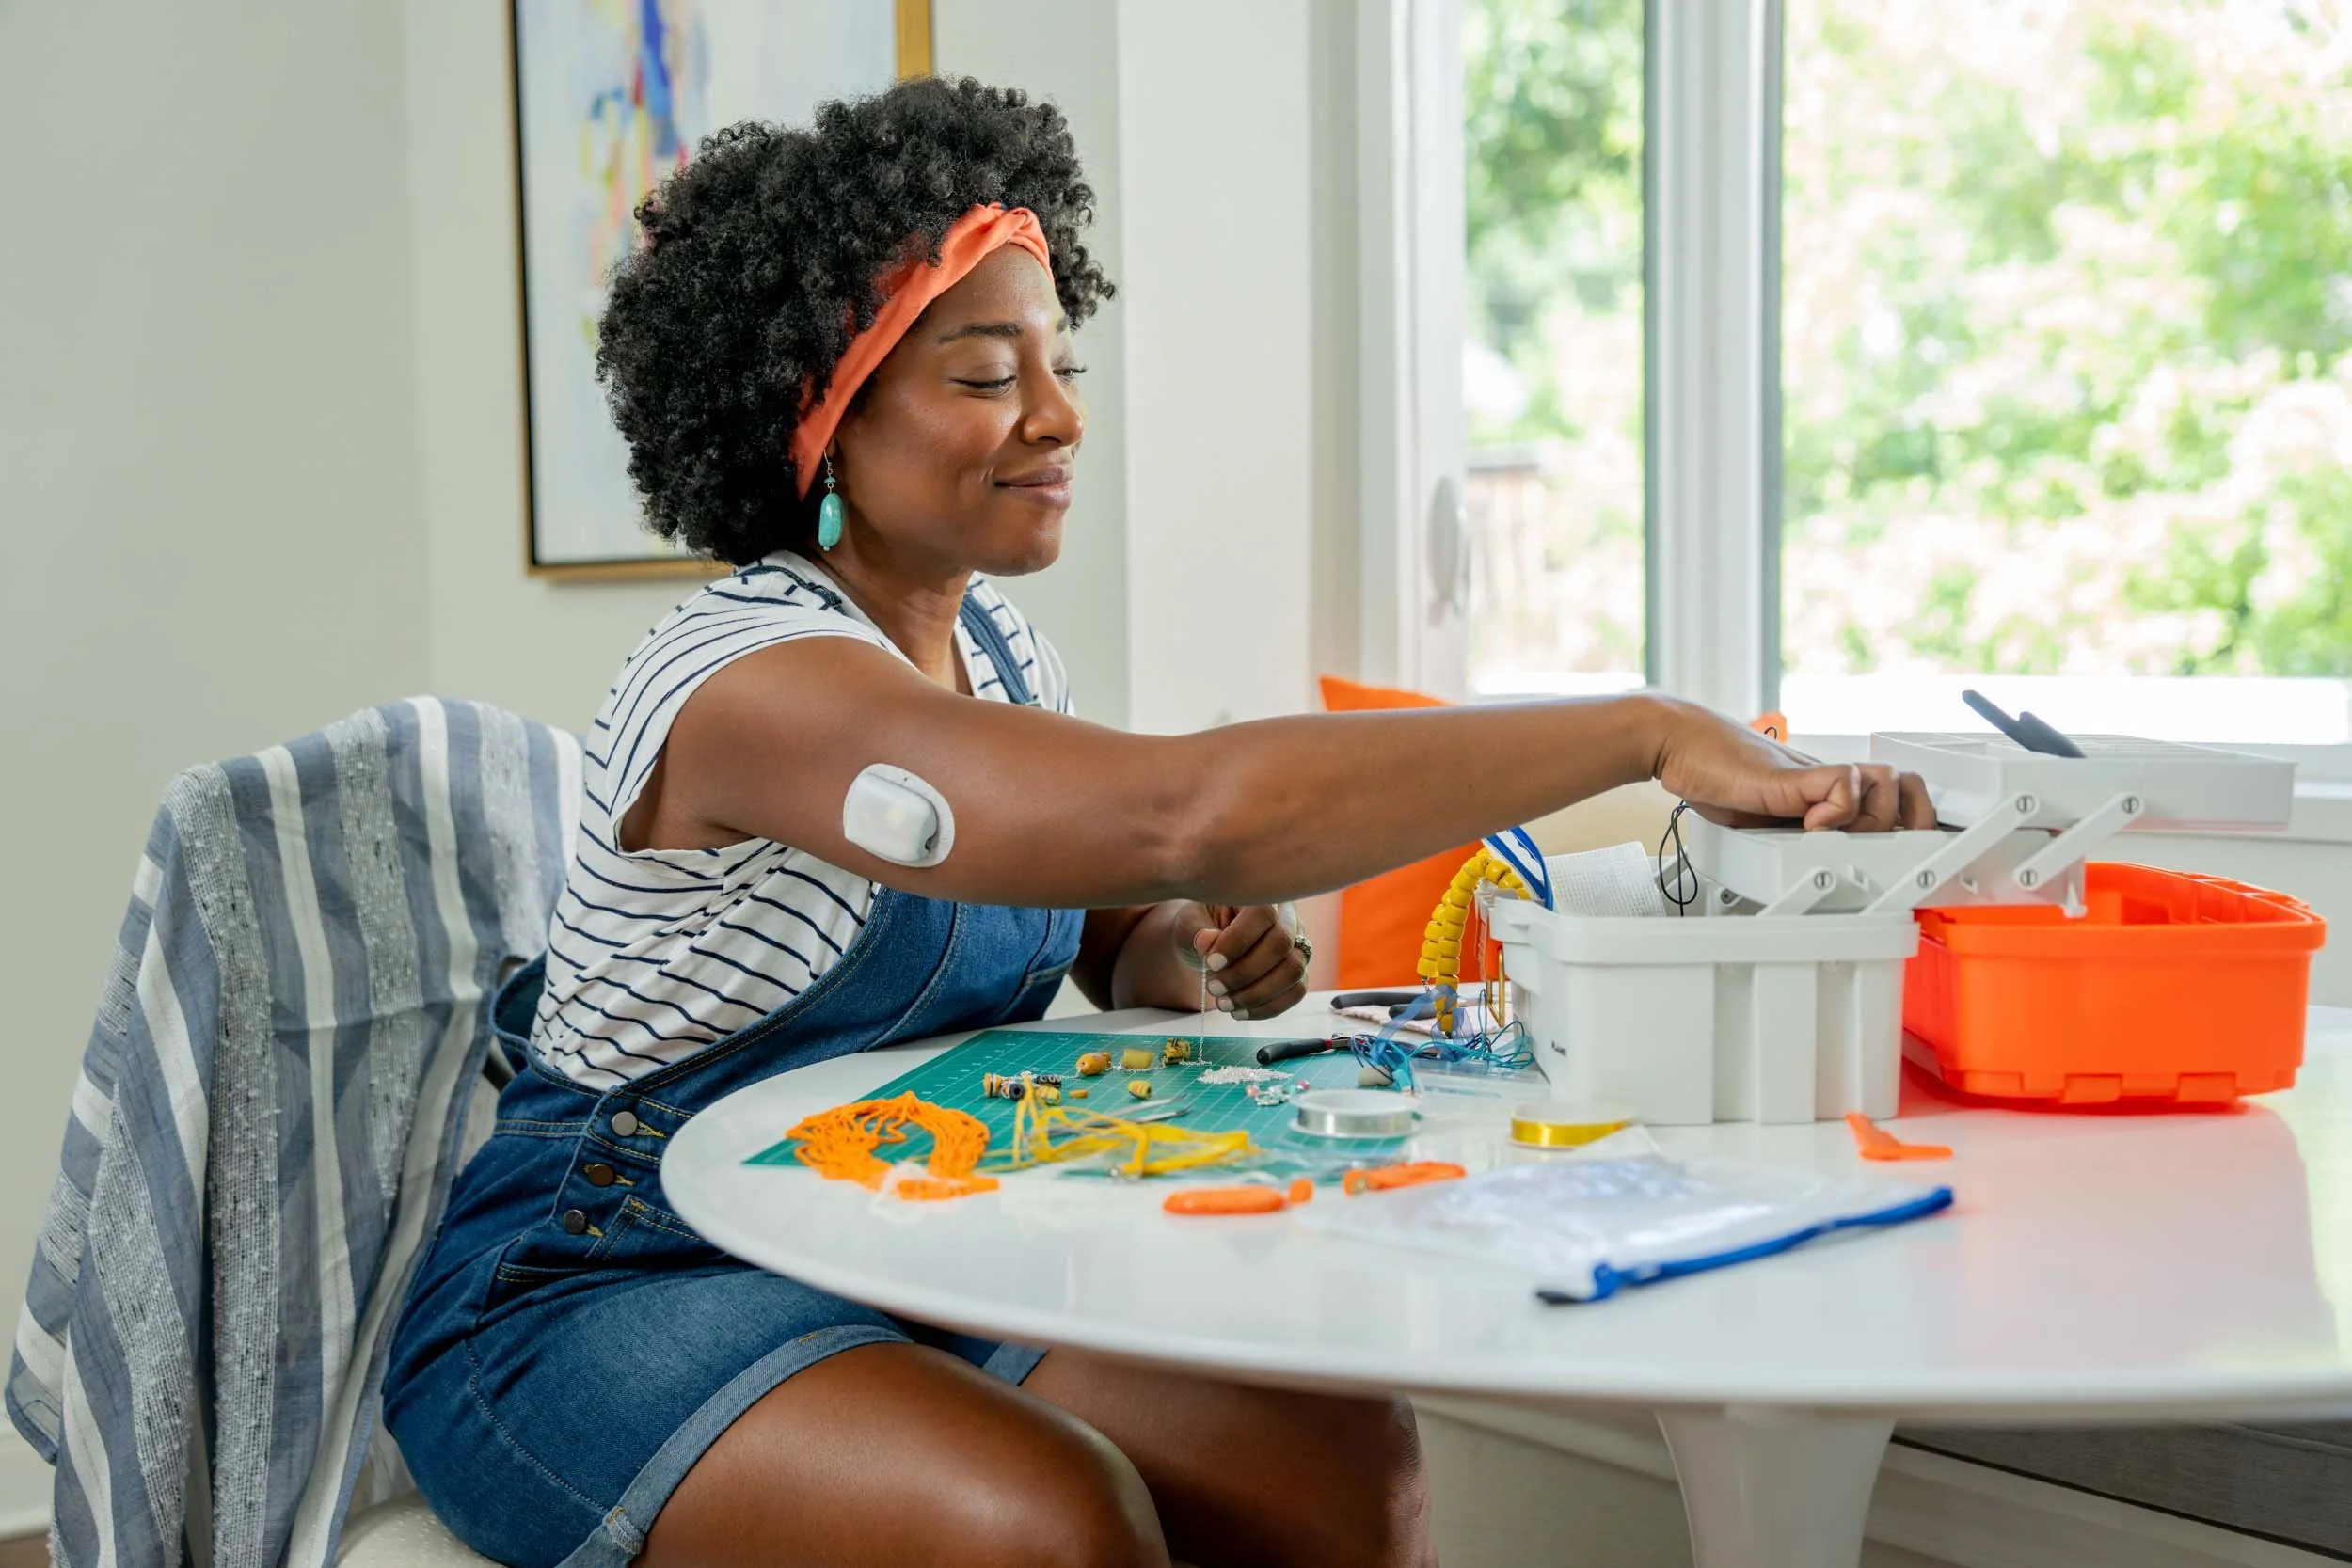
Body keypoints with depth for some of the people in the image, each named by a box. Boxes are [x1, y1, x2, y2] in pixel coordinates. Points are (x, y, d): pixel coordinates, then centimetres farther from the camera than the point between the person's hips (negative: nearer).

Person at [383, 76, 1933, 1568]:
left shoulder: (1003, 651, 3)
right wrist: (1651, 735, -38)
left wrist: (1196, 952, -11)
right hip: (597, 1303, -7)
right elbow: (1190, 812, -40)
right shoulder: (751, 681, -26)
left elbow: (1119, 932, 15)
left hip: (903, 1260, 7)